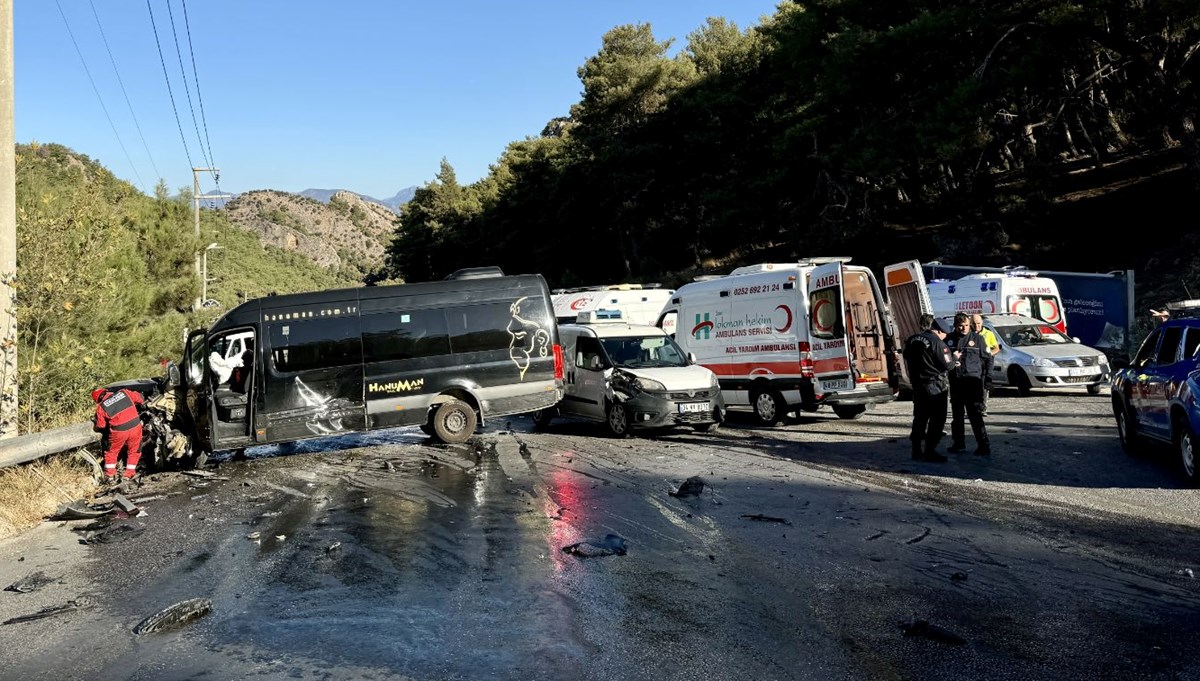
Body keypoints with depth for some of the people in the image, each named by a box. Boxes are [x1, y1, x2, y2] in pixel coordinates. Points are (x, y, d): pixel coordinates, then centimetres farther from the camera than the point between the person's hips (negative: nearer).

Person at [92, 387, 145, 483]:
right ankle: (129, 475, 23)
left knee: (111, 452, 22)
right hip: (135, 426, 2)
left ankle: (110, 476, 26)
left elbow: (100, 426, 6)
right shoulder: (123, 392, 3)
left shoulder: (101, 406, 1)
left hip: (119, 431, -1)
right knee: (134, 452, 19)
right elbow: (139, 397, 11)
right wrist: (140, 403, 32)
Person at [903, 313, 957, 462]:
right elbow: (947, 365, -14)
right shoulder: (937, 342, -16)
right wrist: (954, 357, 5)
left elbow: (907, 359, 16)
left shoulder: (912, 340, 6)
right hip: (935, 386, -7)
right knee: (937, 420, 0)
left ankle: (916, 451, 19)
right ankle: (930, 452, -2)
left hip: (917, 386, 7)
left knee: (920, 418, 15)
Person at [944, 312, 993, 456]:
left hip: (973, 381, -4)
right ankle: (959, 444, 23)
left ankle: (983, 445, -6)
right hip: (955, 382, 4)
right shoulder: (949, 339, 7)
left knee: (975, 415, -9)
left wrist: (988, 376, 0)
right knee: (957, 414, 12)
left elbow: (988, 358, 5)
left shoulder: (977, 338, 0)